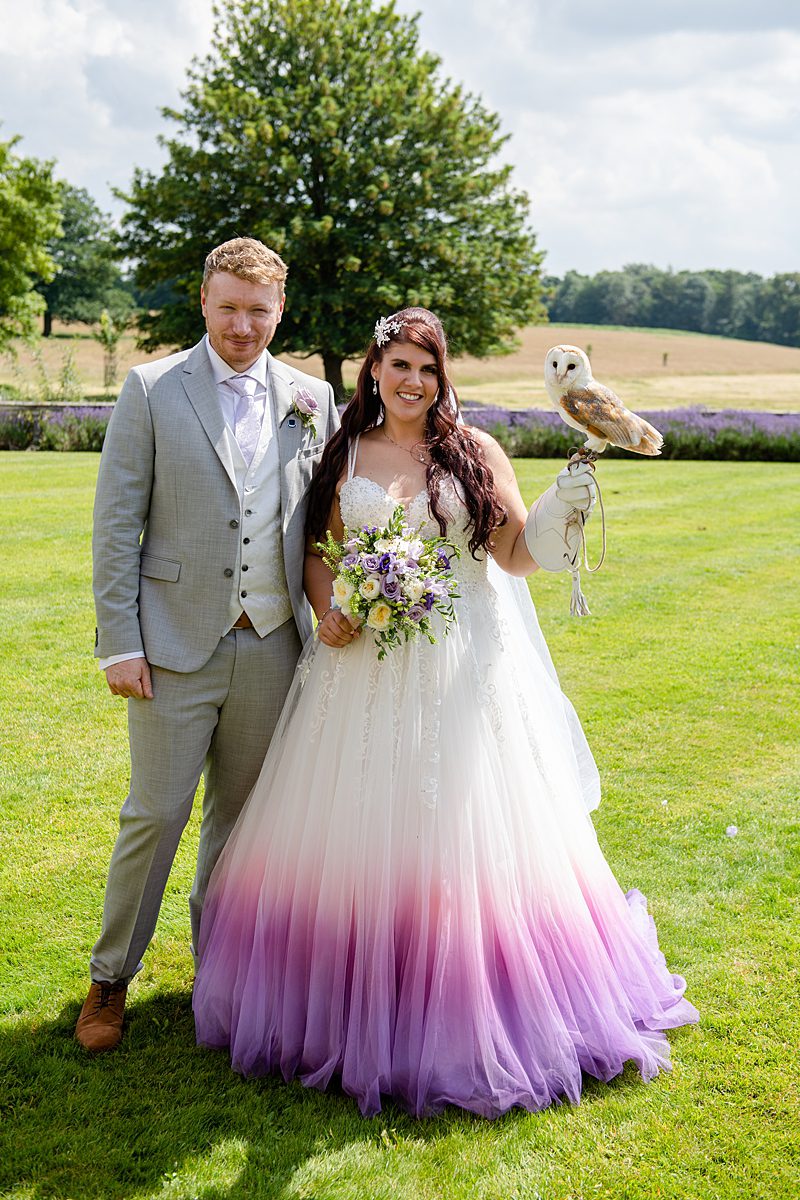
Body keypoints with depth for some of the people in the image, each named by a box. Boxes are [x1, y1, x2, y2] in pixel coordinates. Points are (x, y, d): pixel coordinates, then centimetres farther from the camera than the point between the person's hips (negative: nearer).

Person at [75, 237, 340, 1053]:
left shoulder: (312, 398, 8)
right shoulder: (151, 389, -1)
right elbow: (115, 523, -4)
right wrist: (119, 642, -9)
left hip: (272, 648, 3)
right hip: (178, 645, -3)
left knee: (241, 816, 13)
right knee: (156, 813, 0)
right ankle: (111, 977, 19)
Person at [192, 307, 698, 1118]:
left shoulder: (474, 452, 1)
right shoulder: (346, 456, 7)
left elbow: (516, 556, -2)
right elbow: (319, 551, 12)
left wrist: (559, 511, -20)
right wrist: (328, 613, -6)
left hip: (463, 673, -2)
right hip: (365, 669, 2)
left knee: (465, 835, 1)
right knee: (358, 833, 6)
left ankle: (470, 1012, 17)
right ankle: (354, 1003, 24)